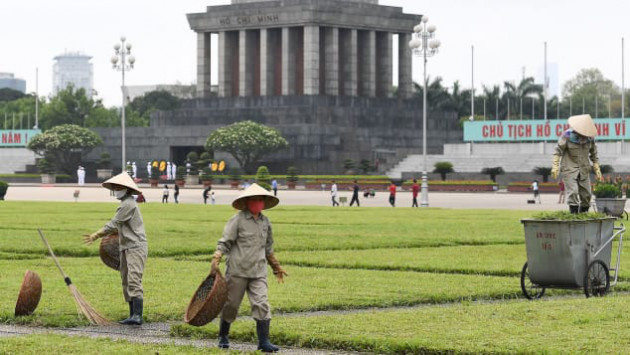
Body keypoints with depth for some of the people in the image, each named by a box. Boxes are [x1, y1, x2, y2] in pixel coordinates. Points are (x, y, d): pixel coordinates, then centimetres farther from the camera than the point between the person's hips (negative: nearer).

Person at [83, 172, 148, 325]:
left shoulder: (128, 204, -13)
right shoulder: (126, 203, 19)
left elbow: (113, 224, -16)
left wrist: (96, 236, -12)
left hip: (136, 247, -11)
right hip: (126, 248, 11)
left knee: (134, 280, -19)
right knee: (126, 282, 9)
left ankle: (137, 315, -27)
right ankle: (133, 315, 11)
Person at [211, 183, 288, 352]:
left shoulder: (265, 221, 13)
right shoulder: (238, 220, -5)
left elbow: (268, 248, 25)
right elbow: (224, 242, -7)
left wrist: (277, 267, 30)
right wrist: (216, 260, -19)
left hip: (258, 272, 4)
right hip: (237, 270, -4)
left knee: (262, 304, -9)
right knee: (231, 305, 6)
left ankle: (264, 341, -9)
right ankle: (223, 337, 25)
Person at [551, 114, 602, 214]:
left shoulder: (590, 137, 0)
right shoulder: (567, 135, -11)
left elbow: (594, 154, 12)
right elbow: (558, 151, -8)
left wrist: (597, 170, 9)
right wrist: (555, 167, -16)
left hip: (584, 170, 4)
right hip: (569, 169, -4)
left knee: (586, 194, 2)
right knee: (573, 192, -16)